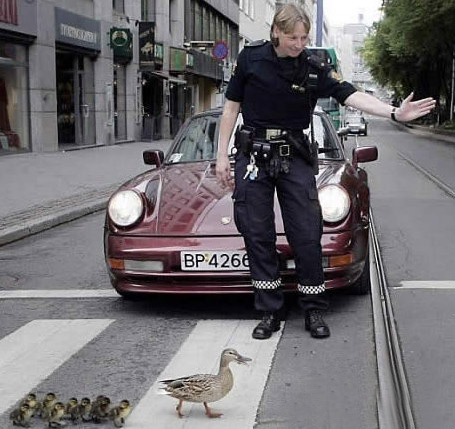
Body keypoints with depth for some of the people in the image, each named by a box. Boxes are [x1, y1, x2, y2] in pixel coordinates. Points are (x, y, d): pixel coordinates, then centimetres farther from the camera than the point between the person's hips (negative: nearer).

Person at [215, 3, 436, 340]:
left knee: (307, 234, -3)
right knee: (258, 235, 0)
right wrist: (222, 155, 2)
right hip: (254, 154, 0)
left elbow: (349, 95, -9)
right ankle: (270, 312, 11)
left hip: (294, 155, 0)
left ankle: (314, 311, 10)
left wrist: (395, 112, -21)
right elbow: (232, 107, 4)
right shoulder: (251, 58, -1)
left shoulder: (312, 68, -1)